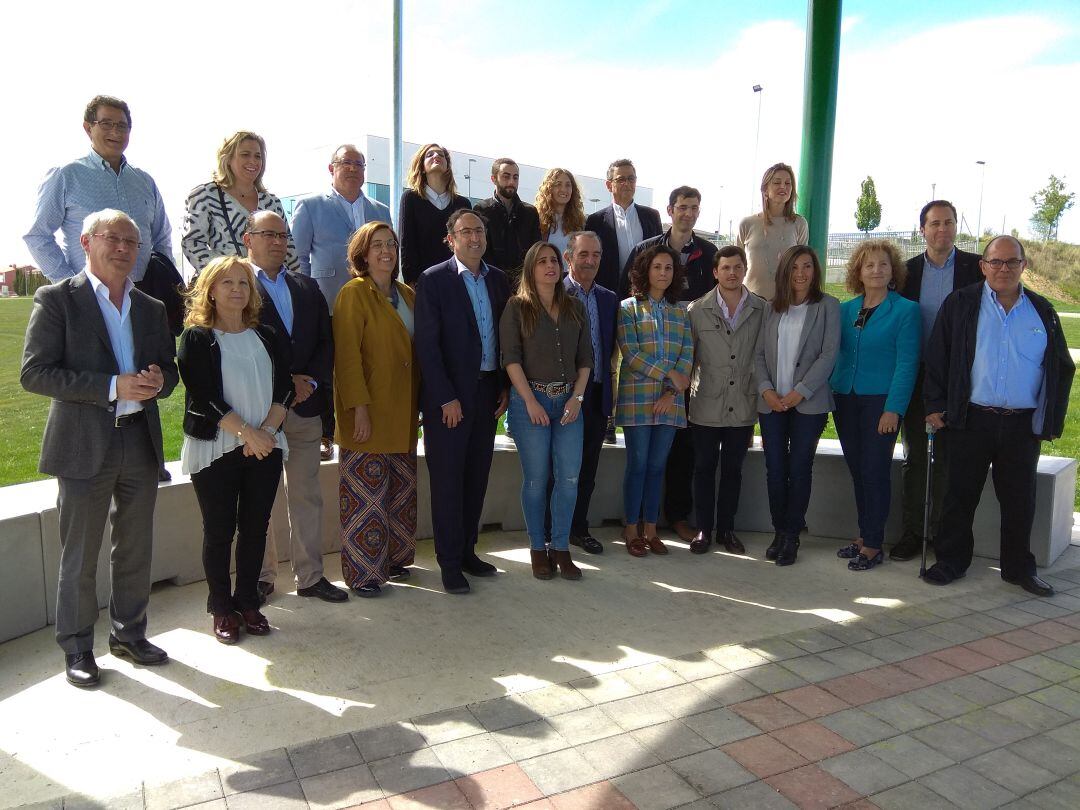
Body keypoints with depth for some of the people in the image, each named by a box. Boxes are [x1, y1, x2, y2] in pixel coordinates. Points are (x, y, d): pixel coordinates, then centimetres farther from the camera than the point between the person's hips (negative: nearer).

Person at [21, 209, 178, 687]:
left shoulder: (151, 308, 11)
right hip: (85, 445, -5)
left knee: (135, 550, 14)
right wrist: (112, 386, -21)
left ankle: (129, 635, 30)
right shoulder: (56, 299, -5)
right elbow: (34, 373, -12)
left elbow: (169, 368, 17)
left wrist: (159, 380, -8)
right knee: (79, 556, 7)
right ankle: (77, 648, 23)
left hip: (141, 441, 5)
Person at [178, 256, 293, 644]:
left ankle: (248, 603, 21)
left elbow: (285, 389, 3)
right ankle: (222, 608, 17)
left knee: (256, 527, 8)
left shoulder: (268, 337, 9)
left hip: (265, 447, 4)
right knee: (219, 530, 4)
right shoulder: (197, 338, -3)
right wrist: (247, 433, -17)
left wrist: (267, 430, -12)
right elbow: (205, 396, -11)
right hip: (215, 449, -3)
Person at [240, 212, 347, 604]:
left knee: (306, 494, 9)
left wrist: (310, 381, -5)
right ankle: (260, 576, 19)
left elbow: (326, 342, 11)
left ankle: (310, 575, 18)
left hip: (305, 406, 5)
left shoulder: (307, 288, 15)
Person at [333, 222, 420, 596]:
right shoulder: (354, 293, -7)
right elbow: (347, 355, -13)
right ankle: (362, 572, 9)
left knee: (401, 488, 13)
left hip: (402, 412, 7)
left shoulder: (407, 295, 13)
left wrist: (418, 403, 10)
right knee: (367, 493, -2)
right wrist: (360, 407, -19)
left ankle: (393, 558, 27)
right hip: (368, 411, -7)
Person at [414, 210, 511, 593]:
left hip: (488, 392, 5)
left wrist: (506, 387, 5)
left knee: (477, 476, 11)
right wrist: (447, 398, -13)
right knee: (447, 479, 2)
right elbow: (427, 345, -10)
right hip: (449, 395, -5)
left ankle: (467, 550, 25)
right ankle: (450, 562, 12)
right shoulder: (433, 280, -6)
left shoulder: (499, 280, 10)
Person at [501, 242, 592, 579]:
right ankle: (538, 548, 15)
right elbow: (511, 358, -6)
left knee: (569, 478, 0)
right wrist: (531, 401, -12)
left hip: (569, 401, 3)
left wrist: (577, 397, -1)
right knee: (536, 478, 2)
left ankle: (561, 548, 13)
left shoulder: (575, 307, 12)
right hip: (530, 399, -3)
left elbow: (585, 357, 11)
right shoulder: (517, 307, 0)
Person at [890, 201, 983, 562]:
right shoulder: (908, 271, 5)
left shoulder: (976, 267, -1)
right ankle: (913, 532, 19)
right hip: (917, 379, 2)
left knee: (951, 460, 5)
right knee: (915, 458, 9)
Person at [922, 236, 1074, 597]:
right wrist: (935, 405, -4)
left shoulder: (1042, 311, 8)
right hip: (971, 420, -2)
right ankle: (951, 560, 20)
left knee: (1020, 499, 11)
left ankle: (1019, 568, 25)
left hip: (1024, 424, 2)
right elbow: (937, 358, 1)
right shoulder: (960, 304, 2)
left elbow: (1061, 368, 12)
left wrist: (1053, 417, 6)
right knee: (960, 494, 7)